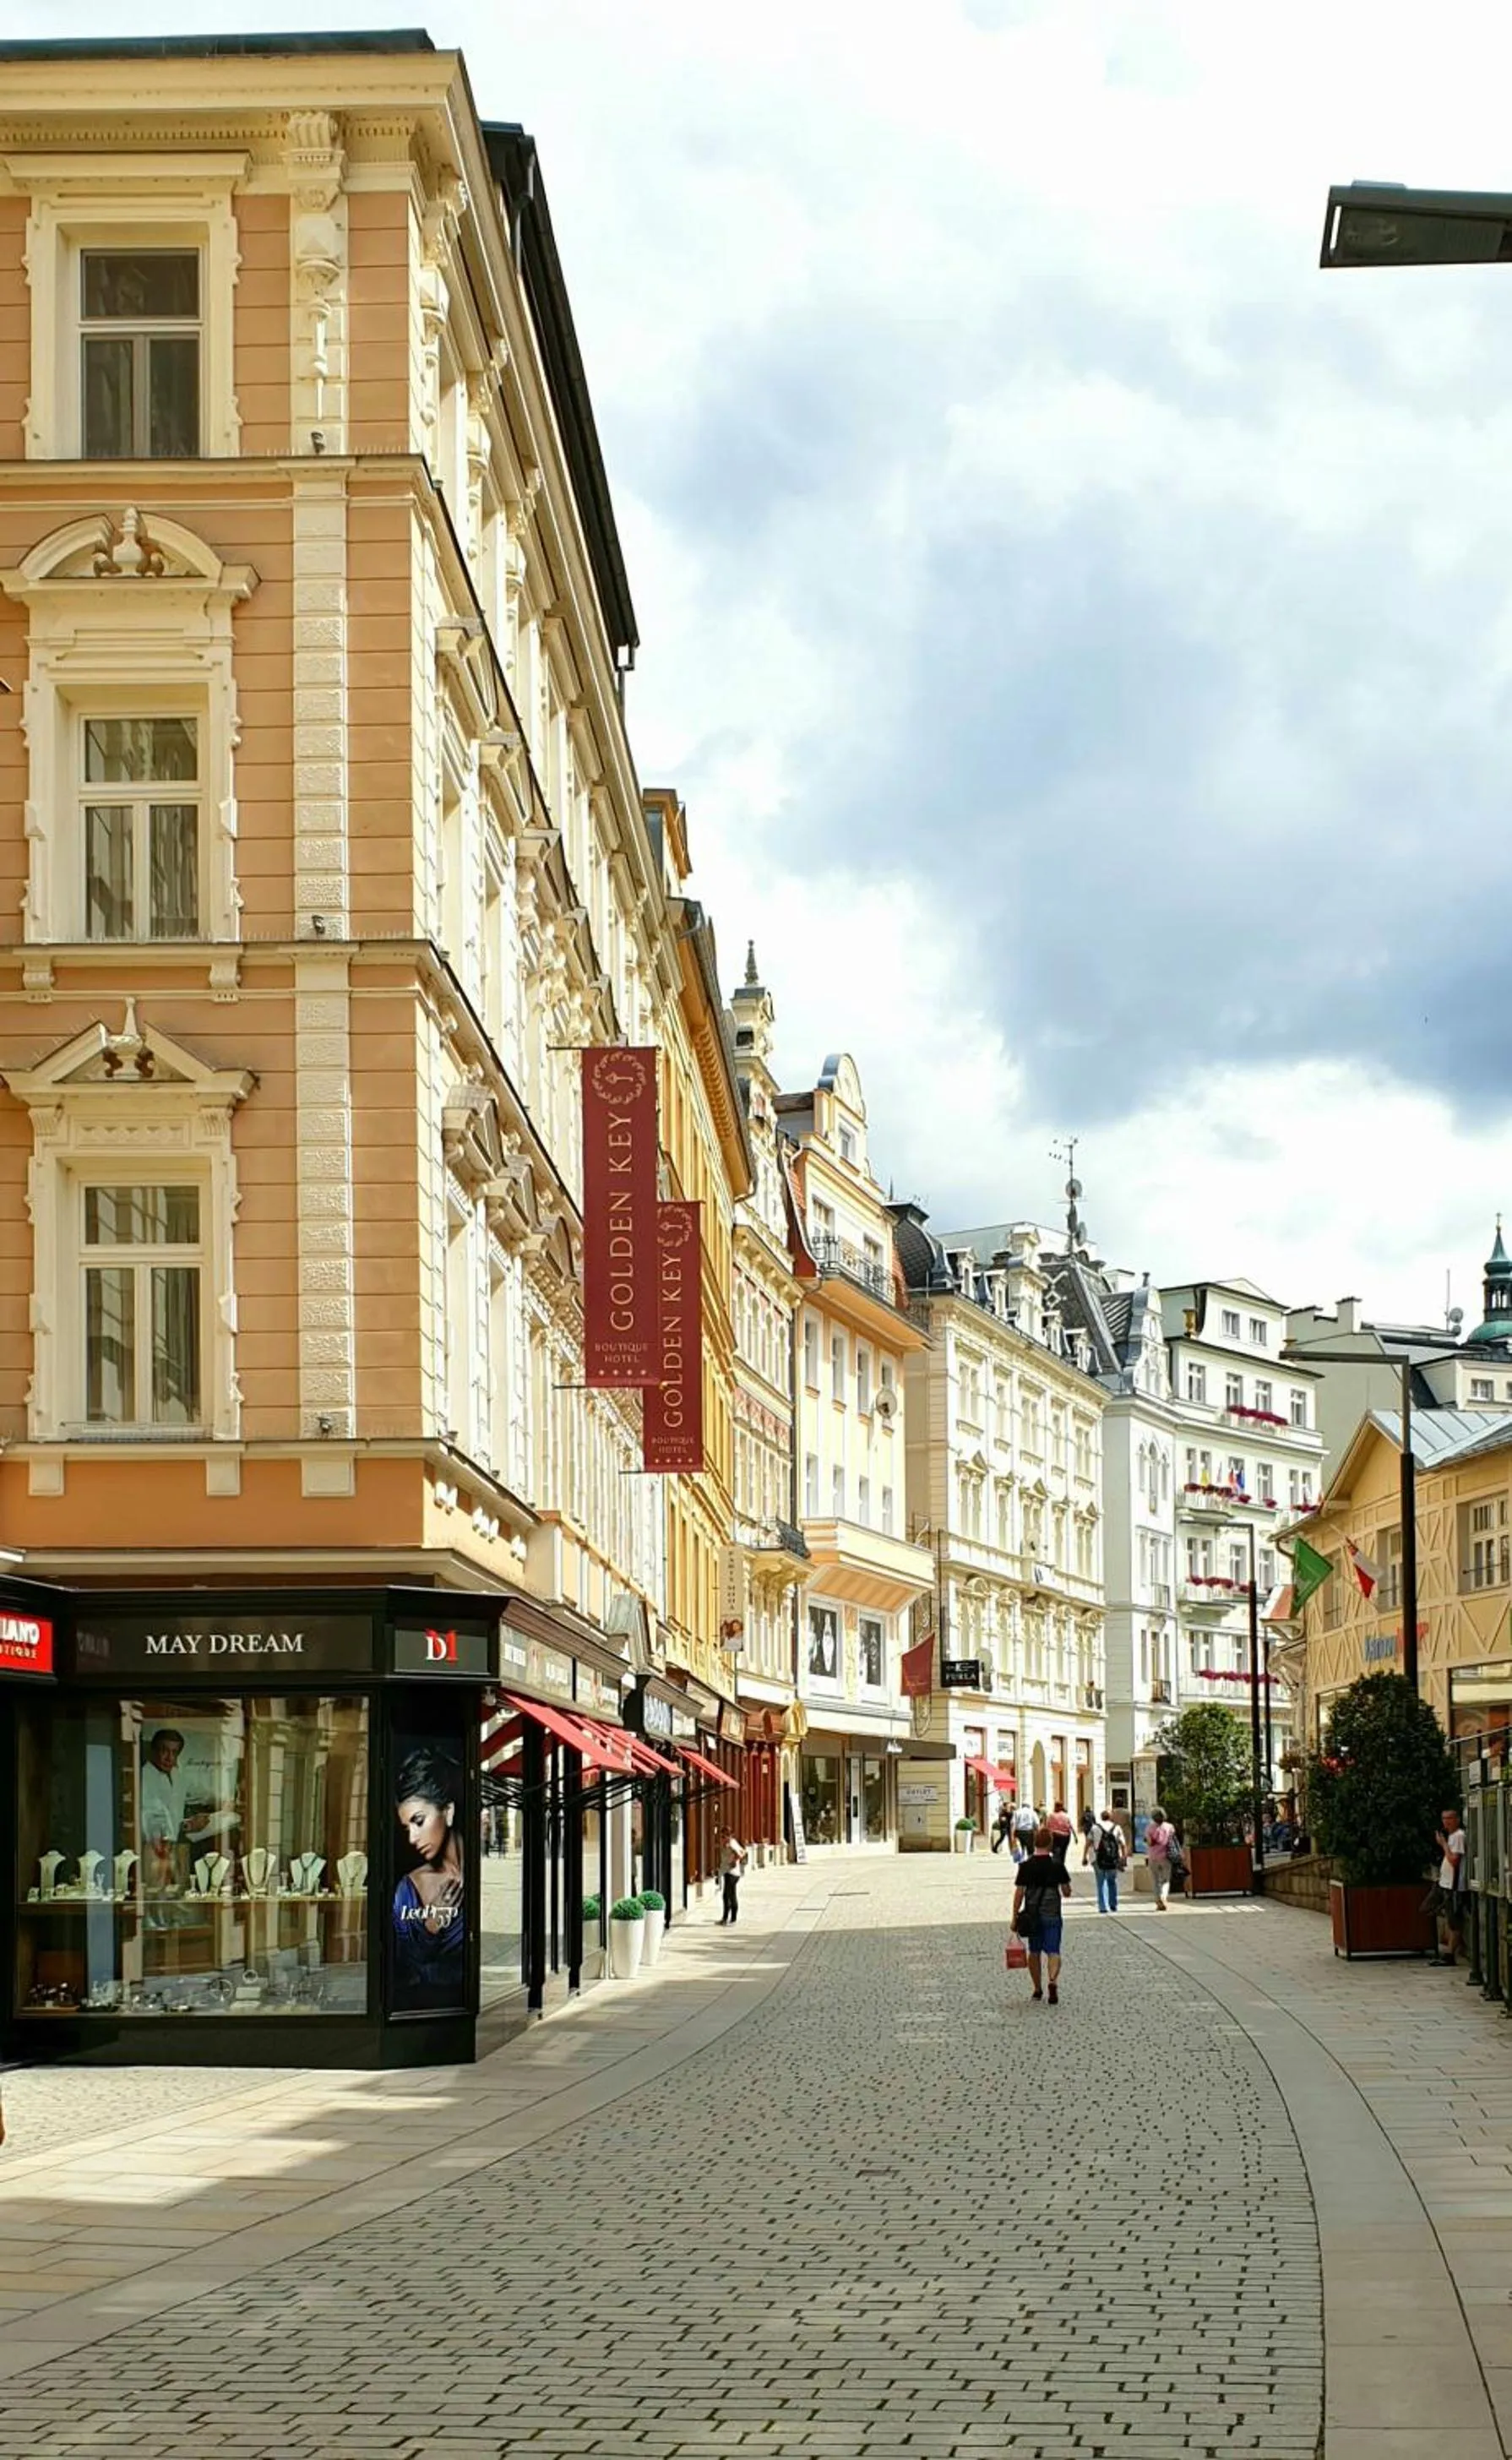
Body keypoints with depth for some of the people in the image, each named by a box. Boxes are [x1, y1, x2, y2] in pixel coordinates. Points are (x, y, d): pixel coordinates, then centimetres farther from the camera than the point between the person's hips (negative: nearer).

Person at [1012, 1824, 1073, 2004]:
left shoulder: (1026, 1866, -5)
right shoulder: (1057, 1865, -5)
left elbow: (1019, 1893, -4)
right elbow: (1067, 1892, 0)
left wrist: (1015, 1917, 2)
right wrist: (1065, 1890, 23)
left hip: (1032, 1915, 1)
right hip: (1052, 1915, -1)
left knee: (1034, 1952, 15)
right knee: (1053, 1951, -3)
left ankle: (1038, 1990, 23)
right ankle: (1053, 1981, -28)